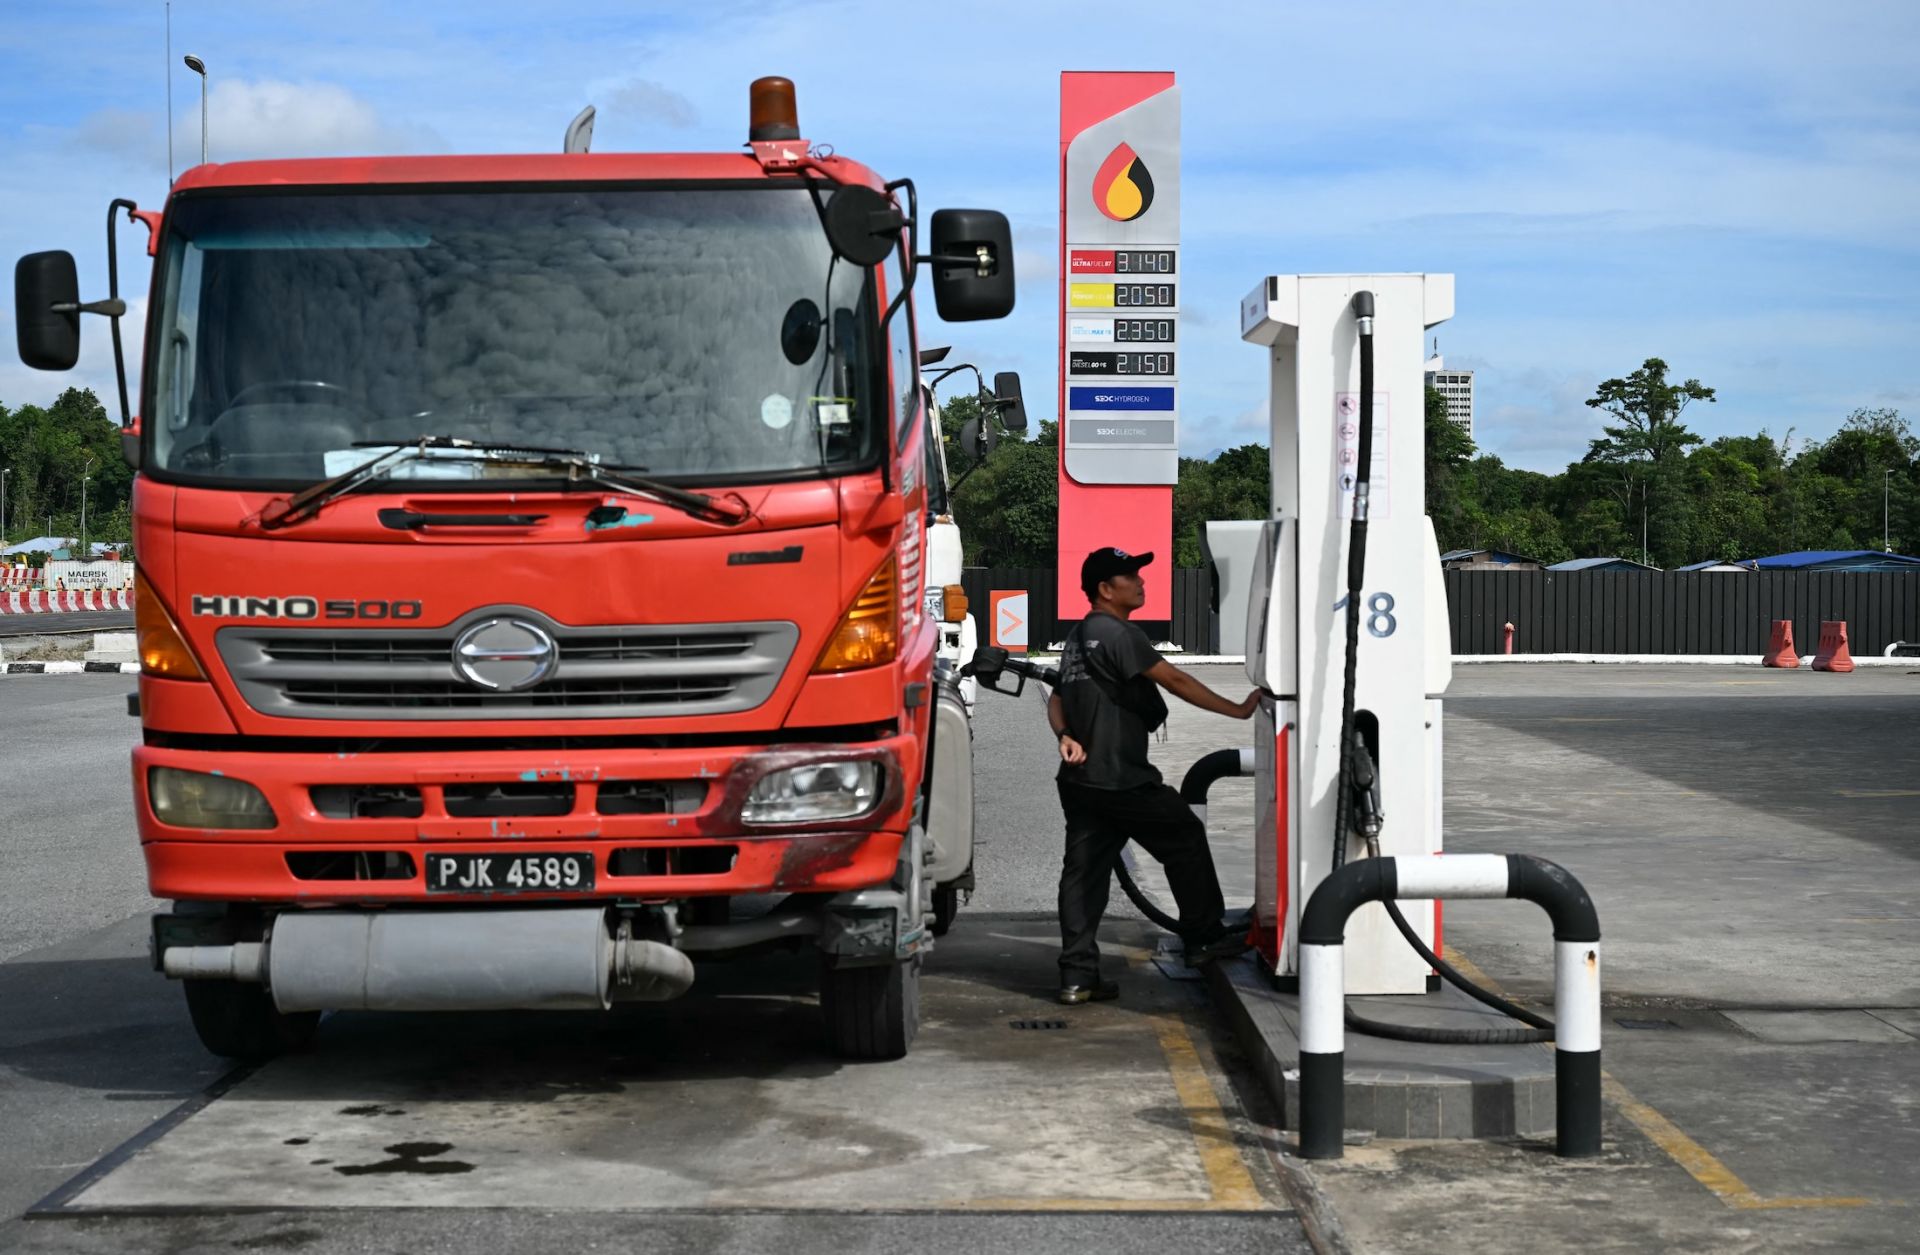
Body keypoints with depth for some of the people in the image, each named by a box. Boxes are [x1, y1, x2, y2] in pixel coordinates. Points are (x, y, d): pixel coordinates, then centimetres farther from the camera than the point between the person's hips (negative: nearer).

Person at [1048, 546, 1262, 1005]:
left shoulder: (1078, 637, 18)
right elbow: (1175, 680, -17)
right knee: (1186, 838, 8)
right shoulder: (1117, 634, -13)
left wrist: (1066, 737, 0)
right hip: (1119, 778, -9)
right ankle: (1204, 937, 17)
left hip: (1080, 778, 9)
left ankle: (1077, 975, 3)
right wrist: (1238, 710, -12)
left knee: (1083, 870, 5)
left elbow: (1057, 700, 19)